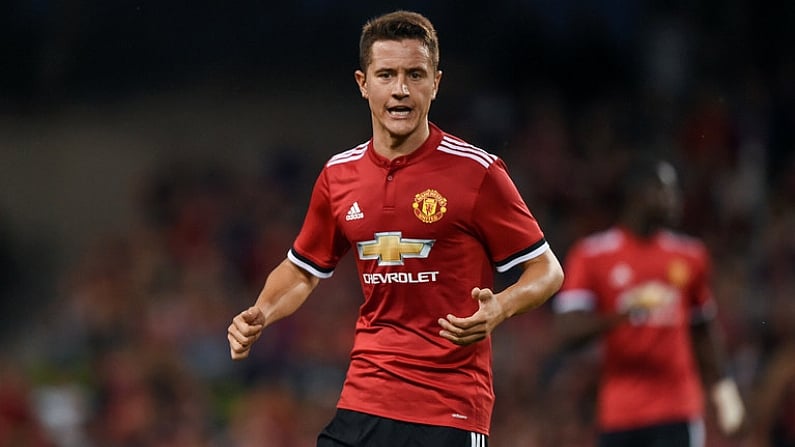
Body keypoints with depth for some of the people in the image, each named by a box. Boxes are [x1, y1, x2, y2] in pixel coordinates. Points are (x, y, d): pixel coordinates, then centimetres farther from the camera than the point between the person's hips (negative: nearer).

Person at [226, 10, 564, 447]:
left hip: (452, 411, -4)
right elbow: (302, 270, 22)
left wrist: (498, 309, -22)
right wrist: (260, 315, 3)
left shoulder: (476, 172, -7)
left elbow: (547, 270, -2)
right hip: (363, 403, 4)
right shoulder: (338, 175, 7)